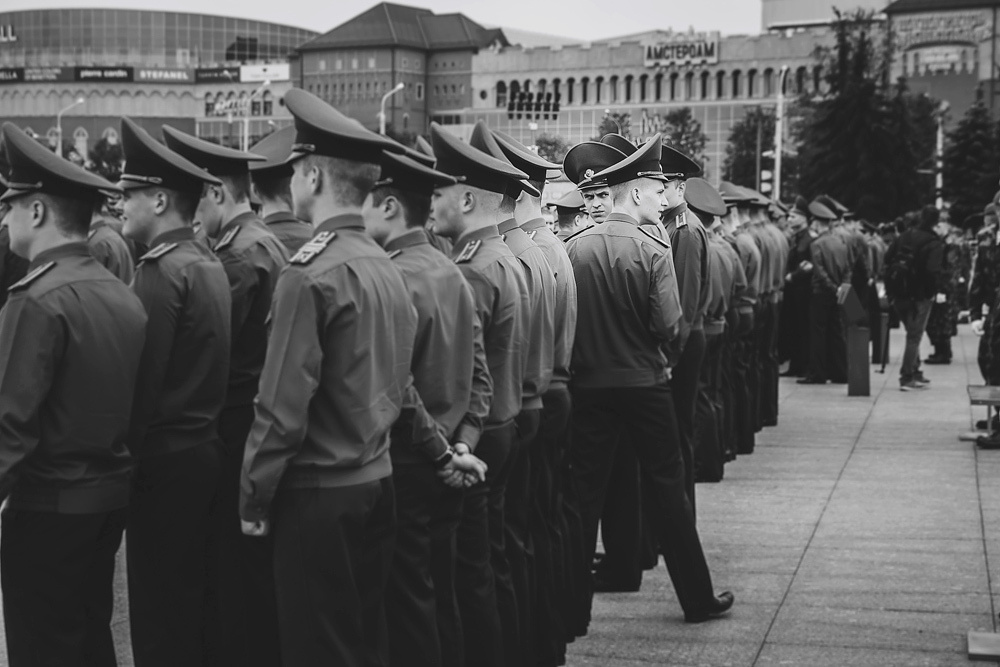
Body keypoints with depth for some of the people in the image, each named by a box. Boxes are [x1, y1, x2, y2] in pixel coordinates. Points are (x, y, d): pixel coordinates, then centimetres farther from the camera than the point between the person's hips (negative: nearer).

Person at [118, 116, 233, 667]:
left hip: (165, 460, -9)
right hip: (205, 449, 9)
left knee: (159, 608, 0)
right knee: (194, 596, 18)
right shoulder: (210, 263, 9)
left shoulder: (162, 270, -16)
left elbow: (142, 380, -19)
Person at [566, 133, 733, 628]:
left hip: (588, 385, 3)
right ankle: (697, 598, 16)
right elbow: (669, 327, -16)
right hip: (644, 384, -3)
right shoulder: (653, 251, -13)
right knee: (667, 489, 7)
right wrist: (656, 350, 5)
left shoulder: (575, 248, -4)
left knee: (585, 491, 10)